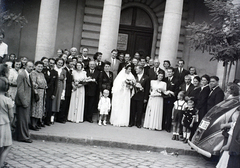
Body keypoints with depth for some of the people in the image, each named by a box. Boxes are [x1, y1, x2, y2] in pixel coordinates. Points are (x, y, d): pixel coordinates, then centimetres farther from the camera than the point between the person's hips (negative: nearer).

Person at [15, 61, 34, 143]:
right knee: (23, 120, -3)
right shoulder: (21, 75, -14)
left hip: (27, 102, 9)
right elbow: (20, 90, -17)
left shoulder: (28, 75, 16)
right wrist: (24, 102, -18)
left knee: (26, 120, 12)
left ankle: (21, 136, 21)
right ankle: (24, 137, 4)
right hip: (22, 102, -9)